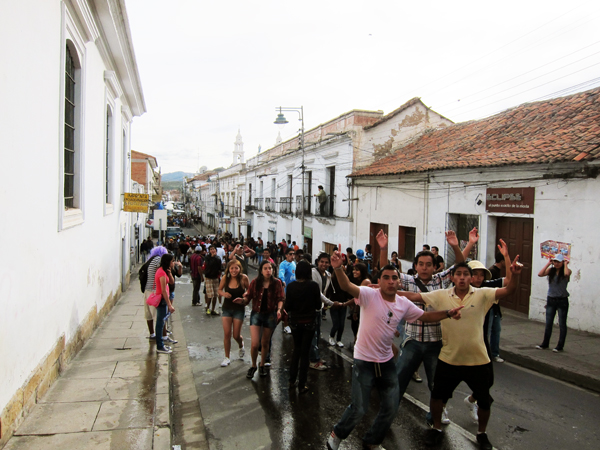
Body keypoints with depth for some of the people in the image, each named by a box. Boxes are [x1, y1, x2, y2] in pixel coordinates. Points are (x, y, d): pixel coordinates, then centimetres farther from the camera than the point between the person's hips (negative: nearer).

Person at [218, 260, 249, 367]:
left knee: (236, 335, 2)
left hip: (239, 309, -2)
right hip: (227, 309, 2)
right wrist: (223, 294, -16)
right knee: (226, 334, 0)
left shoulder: (243, 278, -14)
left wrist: (244, 297, -20)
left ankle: (241, 346, 38)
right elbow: (219, 290, 6)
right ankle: (227, 358, 15)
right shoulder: (225, 278, -7)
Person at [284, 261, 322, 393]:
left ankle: (292, 381, 24)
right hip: (309, 322, -2)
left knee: (296, 349, 20)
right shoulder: (314, 286, -13)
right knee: (305, 352, 8)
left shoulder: (291, 286, -10)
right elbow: (318, 305, -6)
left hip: (295, 322, 2)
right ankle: (302, 385, 12)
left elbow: (287, 307, -8)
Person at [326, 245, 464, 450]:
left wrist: (448, 313, -2)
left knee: (391, 408, 15)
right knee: (358, 409, -1)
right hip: (364, 361, -6)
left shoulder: (404, 304, -2)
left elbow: (425, 316, 12)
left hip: (387, 362, 6)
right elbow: (347, 286, -37)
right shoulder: (369, 295, -20)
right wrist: (338, 268, -57)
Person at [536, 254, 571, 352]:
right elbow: (540, 274, -12)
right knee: (548, 324, 12)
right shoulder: (551, 270, 4)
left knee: (562, 324, 6)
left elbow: (566, 274, -30)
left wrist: (565, 264, -14)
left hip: (562, 300, -4)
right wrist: (548, 263, -6)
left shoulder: (567, 270, -6)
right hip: (551, 299, 4)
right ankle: (545, 344, 23)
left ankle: (560, 346, 16)